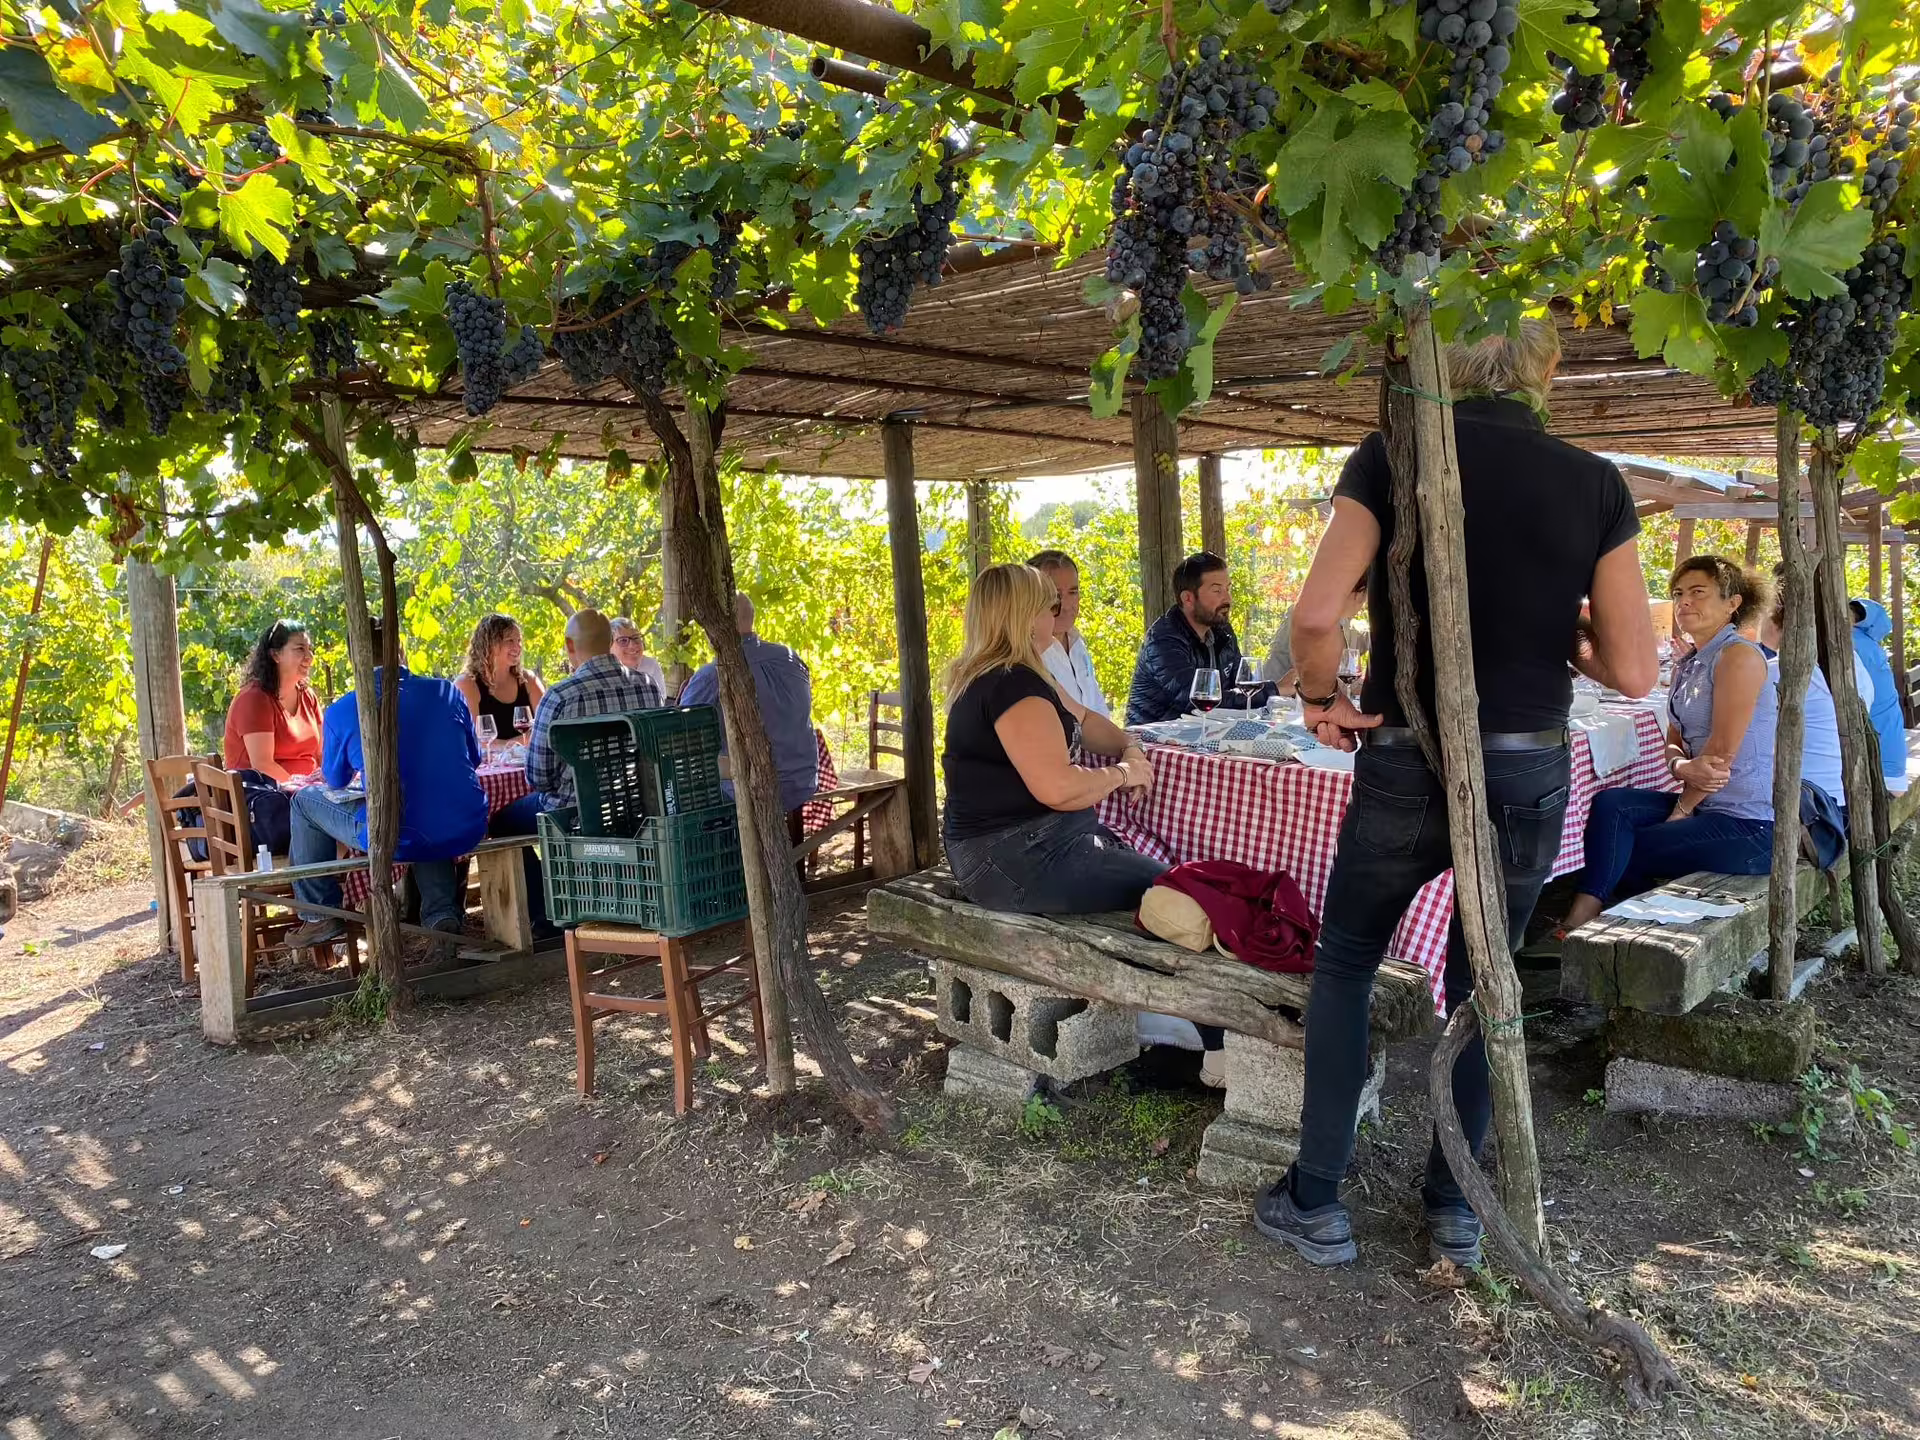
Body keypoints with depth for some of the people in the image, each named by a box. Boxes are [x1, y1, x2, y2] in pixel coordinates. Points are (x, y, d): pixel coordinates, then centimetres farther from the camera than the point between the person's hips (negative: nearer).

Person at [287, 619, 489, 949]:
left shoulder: (342, 711, -4)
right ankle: (441, 909, 24)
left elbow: (336, 781, 15)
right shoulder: (448, 692, 2)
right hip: (466, 833, 3)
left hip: (397, 840, -3)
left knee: (306, 801, 21)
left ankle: (320, 917, 28)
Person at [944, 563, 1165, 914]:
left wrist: (1130, 748, 7)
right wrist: (1122, 773, -11)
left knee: (1156, 863, 14)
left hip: (1025, 842, 11)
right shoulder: (1013, 684, -21)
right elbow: (1058, 788, -28)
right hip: (1014, 860, -11)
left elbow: (1083, 719, 25)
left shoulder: (1003, 676, 13)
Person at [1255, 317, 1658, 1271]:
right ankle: (1453, 1209, 30)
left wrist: (1321, 701, -2)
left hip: (1402, 769, -2)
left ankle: (1317, 1204, 21)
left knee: (1342, 968, 17)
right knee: (1482, 986, 20)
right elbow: (1634, 672, -5)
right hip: (1526, 775, 2)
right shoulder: (1594, 485, -2)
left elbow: (1317, 616, -20)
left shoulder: (1390, 457, -8)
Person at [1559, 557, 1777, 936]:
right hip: (1705, 804, 7)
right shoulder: (1685, 665, 14)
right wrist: (1684, 769, -16)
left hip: (1749, 825, -7)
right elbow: (1673, 745, 8)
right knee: (1610, 804, -11)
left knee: (1618, 850, -10)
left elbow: (1722, 751, -16)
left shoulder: (1739, 656, -12)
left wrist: (1681, 809, -8)